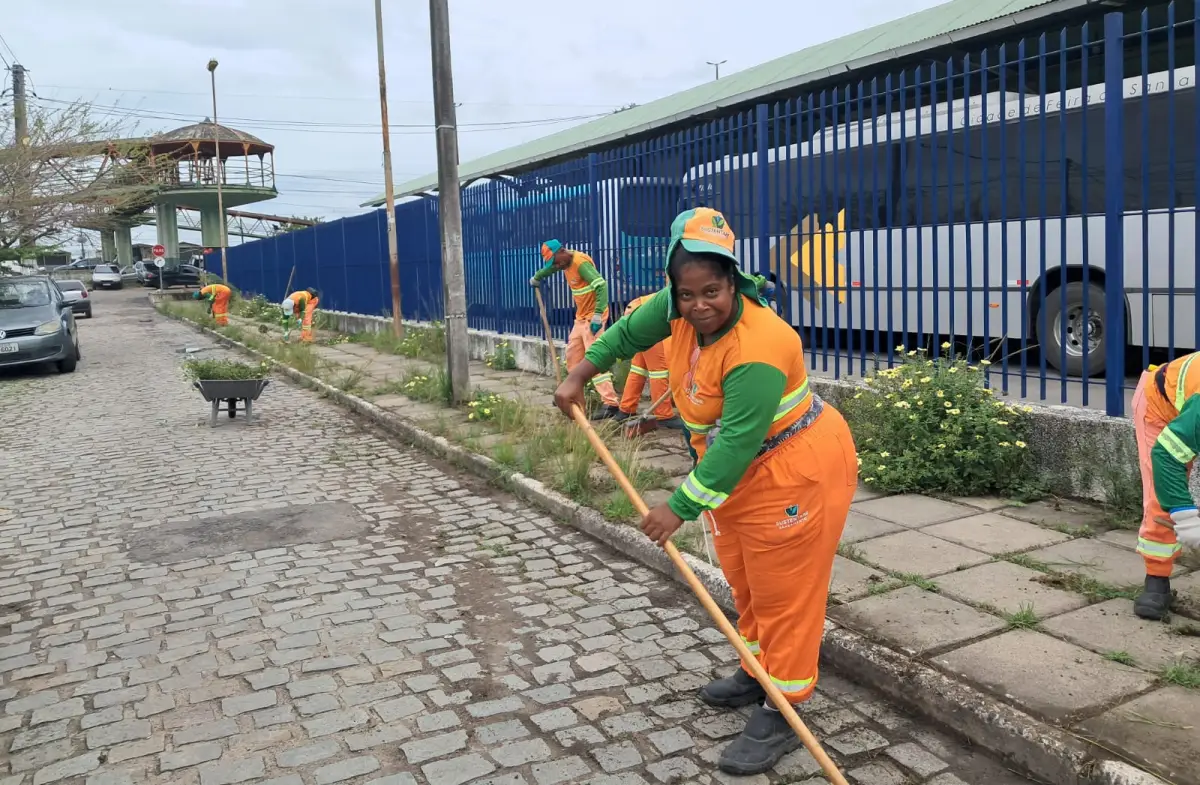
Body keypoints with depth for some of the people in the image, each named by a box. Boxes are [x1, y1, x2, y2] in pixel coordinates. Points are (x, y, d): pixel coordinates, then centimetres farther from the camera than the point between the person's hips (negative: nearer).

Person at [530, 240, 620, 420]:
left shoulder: (581, 262, -21)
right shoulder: (566, 262, 8)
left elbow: (602, 286, -30)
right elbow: (549, 268, 32)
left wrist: (598, 315, -34)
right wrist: (536, 277, 50)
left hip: (593, 317, -10)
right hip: (581, 317, 10)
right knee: (572, 356, 16)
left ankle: (610, 403, -21)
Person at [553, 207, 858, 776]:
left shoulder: (758, 349, -33)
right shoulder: (681, 308, -10)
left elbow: (736, 443, -34)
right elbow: (629, 332, 8)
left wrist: (681, 508, -31)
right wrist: (578, 377, 8)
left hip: (795, 473, -9)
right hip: (736, 471, 9)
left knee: (783, 594, 0)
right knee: (744, 581, 21)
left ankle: (781, 714, 11)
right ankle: (757, 672, 39)